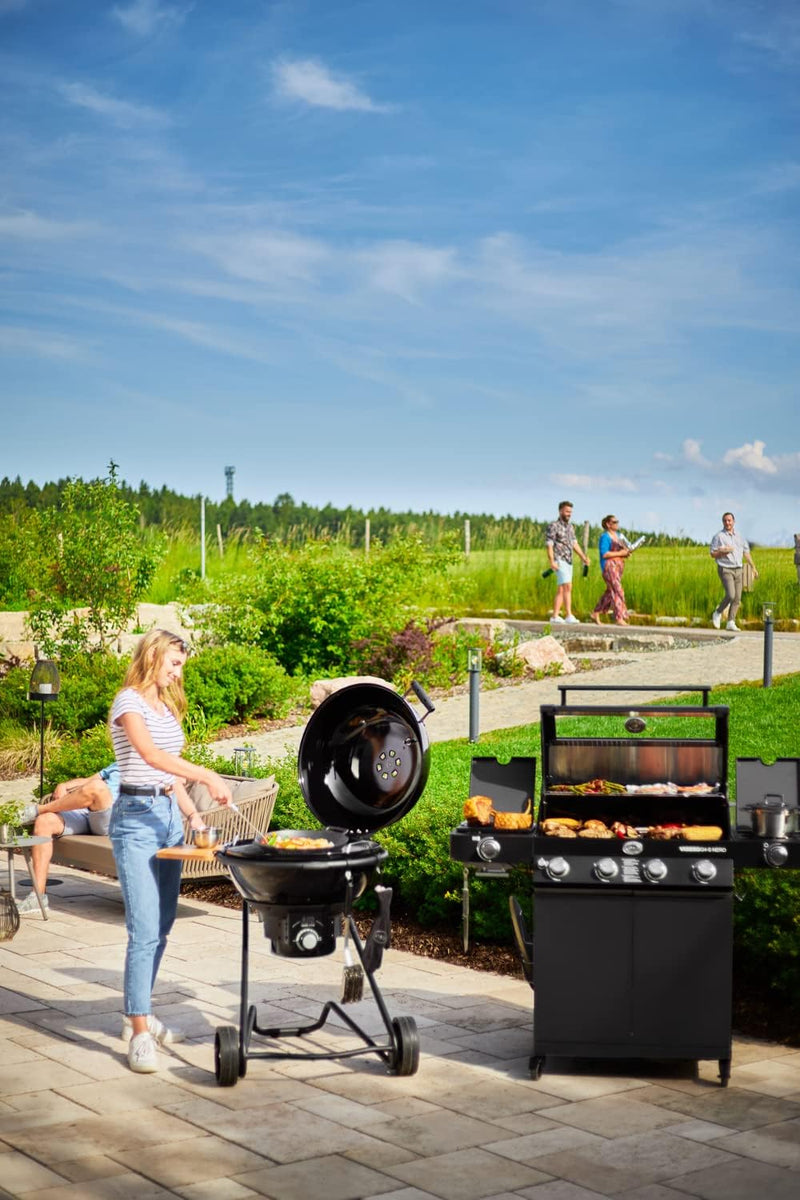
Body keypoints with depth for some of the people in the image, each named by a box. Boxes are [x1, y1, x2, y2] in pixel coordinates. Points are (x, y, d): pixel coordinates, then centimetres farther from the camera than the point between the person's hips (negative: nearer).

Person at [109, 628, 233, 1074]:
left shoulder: (167, 705, 16)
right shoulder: (129, 702, -11)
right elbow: (150, 754, -28)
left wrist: (190, 812, 11)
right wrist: (207, 777, -35)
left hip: (169, 815, 8)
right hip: (137, 818, -8)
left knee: (162, 925, 11)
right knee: (145, 929, -11)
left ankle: (139, 1012, 24)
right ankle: (140, 1032, -8)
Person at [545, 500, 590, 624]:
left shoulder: (570, 526, 16)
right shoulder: (553, 526, -8)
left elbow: (574, 544, 17)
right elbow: (549, 545, -14)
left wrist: (584, 557, 5)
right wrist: (551, 561, -25)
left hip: (568, 562, 8)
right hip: (560, 561, -8)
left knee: (561, 590, 6)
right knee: (568, 587, -18)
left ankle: (555, 616, 8)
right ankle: (569, 616, -22)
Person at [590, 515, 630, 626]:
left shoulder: (618, 535, 17)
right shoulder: (605, 536, -10)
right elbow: (604, 554, -17)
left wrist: (627, 553, 3)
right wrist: (620, 553, -17)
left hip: (618, 566, 9)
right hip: (609, 566, -9)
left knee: (610, 592, 12)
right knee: (617, 591, -12)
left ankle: (595, 613, 22)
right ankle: (619, 618, -12)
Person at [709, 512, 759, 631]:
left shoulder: (739, 537, 13)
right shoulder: (718, 536, -2)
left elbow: (746, 553, 18)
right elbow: (712, 554, -1)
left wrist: (753, 567, 16)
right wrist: (722, 551, -19)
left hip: (738, 569, 5)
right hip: (725, 569, -5)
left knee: (737, 598, 1)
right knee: (730, 595, -19)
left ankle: (731, 623, 7)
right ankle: (717, 613, 4)